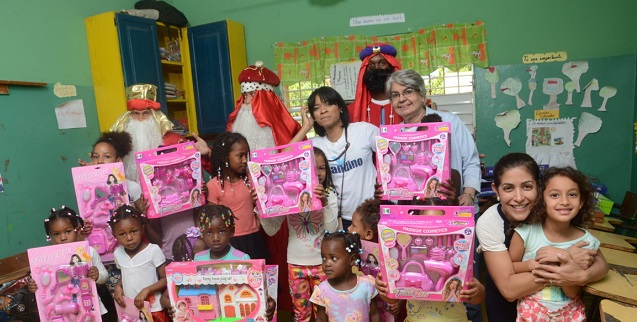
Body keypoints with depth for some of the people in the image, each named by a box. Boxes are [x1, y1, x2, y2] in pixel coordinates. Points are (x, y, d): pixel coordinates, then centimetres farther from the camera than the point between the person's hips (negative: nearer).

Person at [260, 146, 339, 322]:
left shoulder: (329, 195, -9)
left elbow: (332, 229, -18)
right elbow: (272, 230, -6)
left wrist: (324, 202, -31)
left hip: (321, 263, 0)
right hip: (296, 263, 1)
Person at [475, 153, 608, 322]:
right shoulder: (489, 223, -30)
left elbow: (601, 263, -19)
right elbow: (509, 289, -34)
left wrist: (581, 275, -41)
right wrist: (565, 263, -40)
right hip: (503, 302, -2)